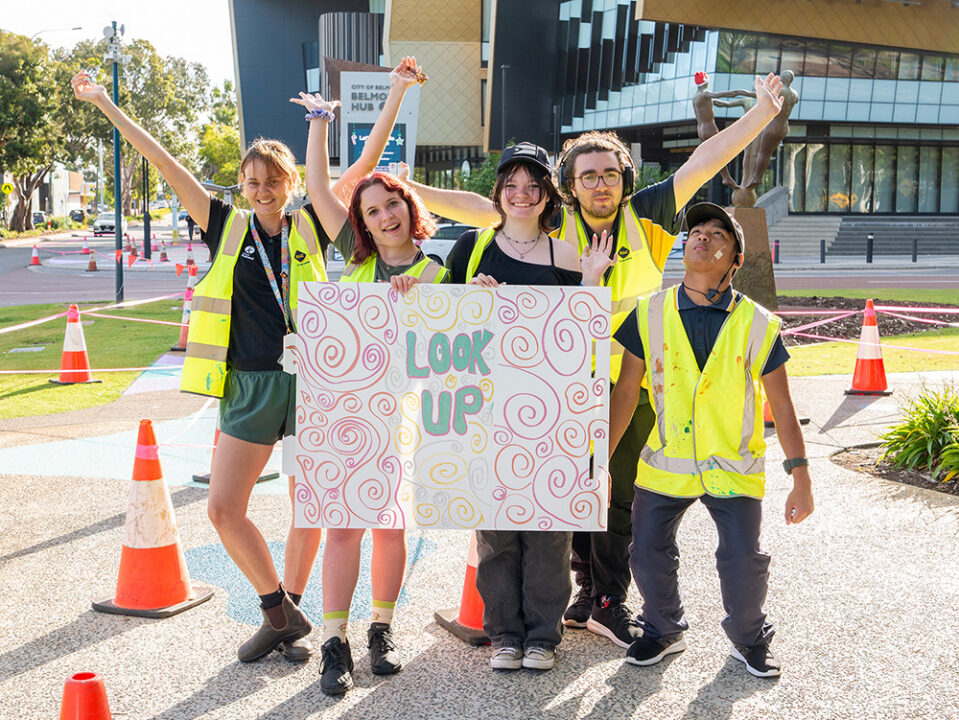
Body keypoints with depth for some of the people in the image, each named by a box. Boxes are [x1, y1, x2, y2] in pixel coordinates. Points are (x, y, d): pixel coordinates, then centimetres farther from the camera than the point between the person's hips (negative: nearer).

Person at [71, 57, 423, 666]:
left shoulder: (312, 226, 3)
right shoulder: (228, 228, 5)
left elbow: (369, 160, 4)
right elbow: (164, 163, 4)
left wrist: (398, 91, 3)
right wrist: (104, 103, 6)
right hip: (249, 386, 1)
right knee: (224, 508, -3)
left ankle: (290, 615, 24)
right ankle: (278, 613, 14)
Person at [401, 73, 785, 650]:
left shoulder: (645, 218, 1)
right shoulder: (552, 226, 1)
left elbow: (702, 163, -3)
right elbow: (479, 208, 0)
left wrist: (763, 114, -8)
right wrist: (406, 191, -4)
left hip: (632, 384, 0)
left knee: (617, 495, 5)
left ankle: (610, 602, 16)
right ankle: (590, 591, 25)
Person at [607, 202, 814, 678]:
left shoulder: (758, 325, -6)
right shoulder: (650, 315, -3)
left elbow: (782, 409, -2)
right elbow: (625, 392, 1)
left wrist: (801, 479, -2)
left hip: (734, 469, -1)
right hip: (665, 465, 2)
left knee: (744, 562, -3)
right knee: (648, 554, 7)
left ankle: (749, 640, 27)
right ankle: (664, 631, 35)